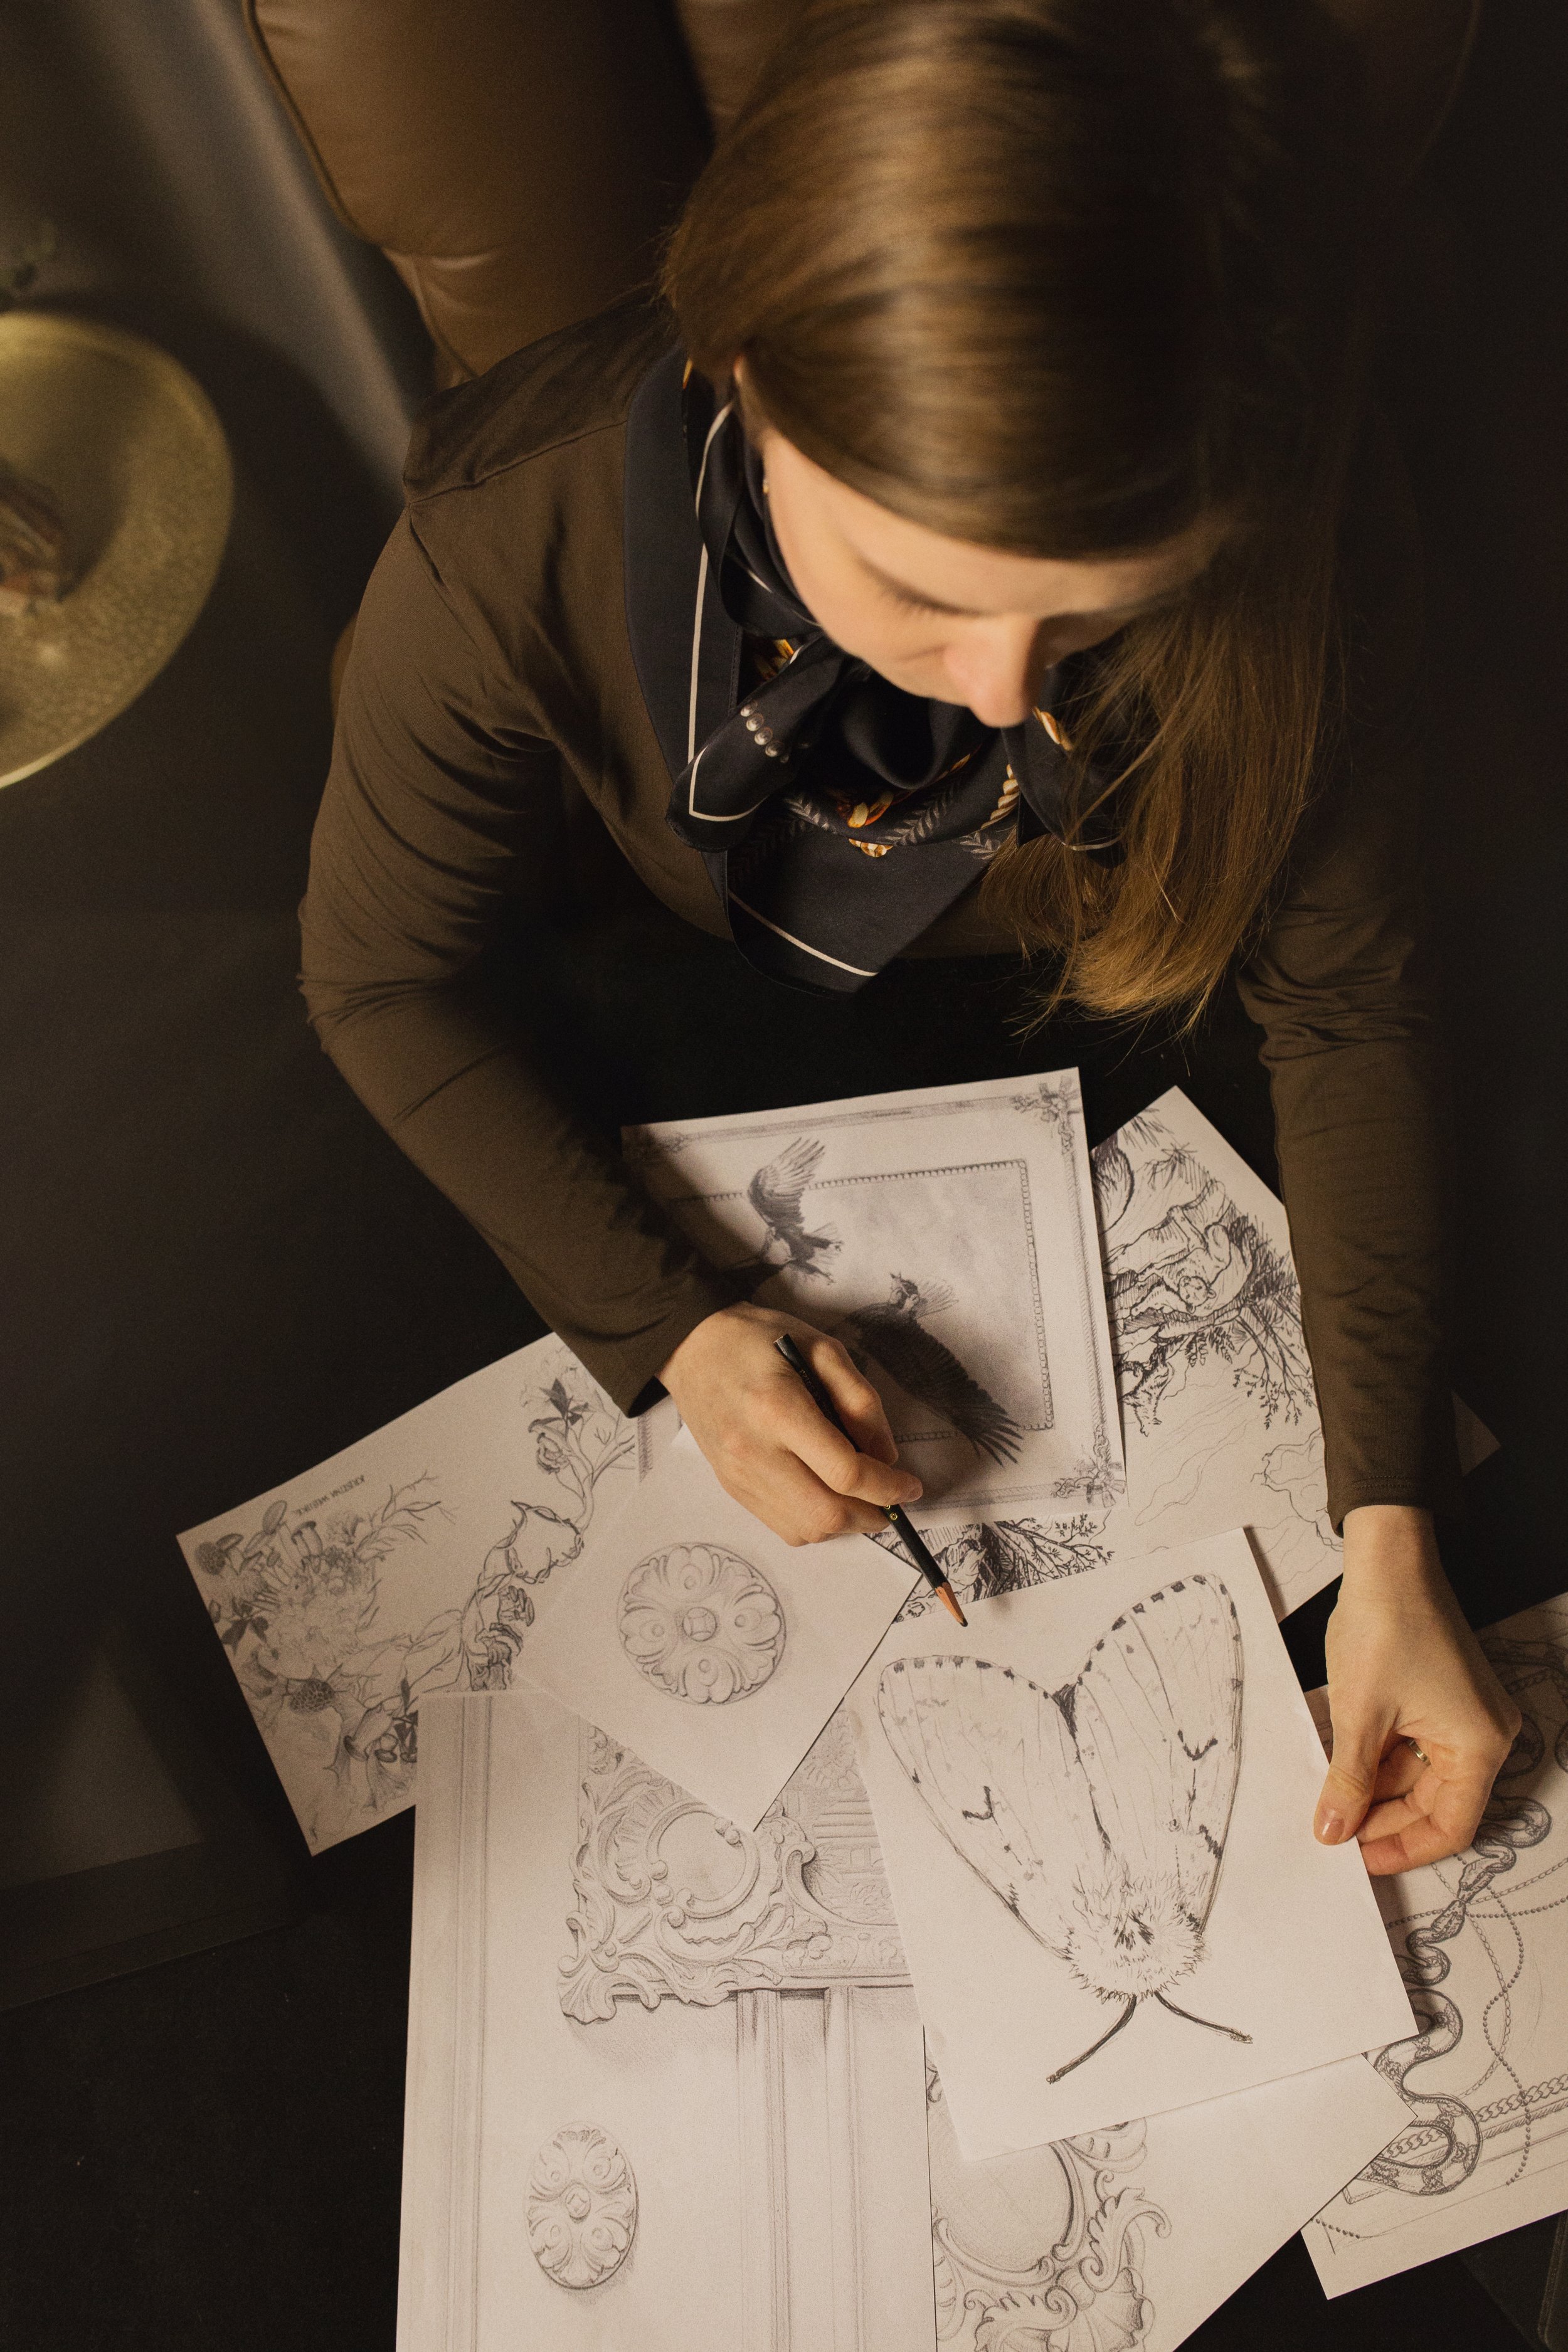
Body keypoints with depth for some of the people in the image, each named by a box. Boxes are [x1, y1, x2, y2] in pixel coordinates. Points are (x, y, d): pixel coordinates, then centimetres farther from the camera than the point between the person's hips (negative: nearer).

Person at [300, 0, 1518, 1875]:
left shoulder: (1300, 537, -36)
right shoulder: (514, 546, -40)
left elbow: (1343, 1004, -23)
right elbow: (382, 977, -22)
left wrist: (1390, 1531, -28)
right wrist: (670, 1320, -29)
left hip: (1091, 997, 1)